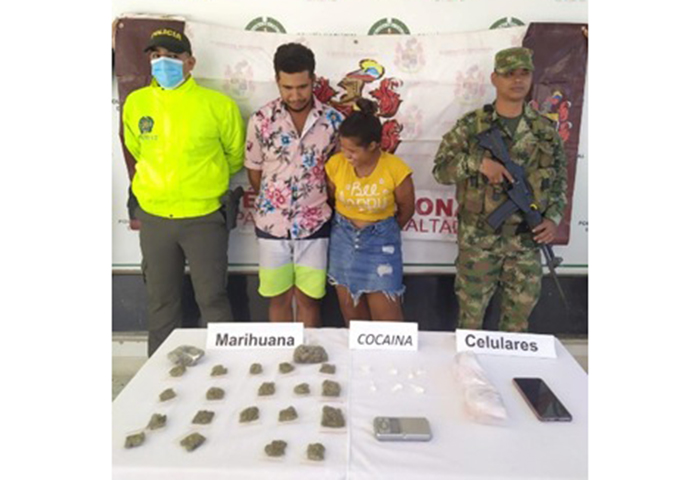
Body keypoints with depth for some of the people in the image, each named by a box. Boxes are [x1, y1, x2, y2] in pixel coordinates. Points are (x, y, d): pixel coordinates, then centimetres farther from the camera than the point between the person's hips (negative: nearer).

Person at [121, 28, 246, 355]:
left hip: (204, 217, -3)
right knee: (161, 300, 14)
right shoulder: (135, 102, 1)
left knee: (212, 297, 3)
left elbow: (235, 155, 7)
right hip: (153, 217, 3)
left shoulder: (218, 105, -8)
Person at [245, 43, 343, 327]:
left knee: (309, 299, 10)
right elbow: (254, 171, 5)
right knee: (279, 299, 13)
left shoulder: (333, 120, -5)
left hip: (314, 224, 0)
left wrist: (320, 201, 6)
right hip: (271, 223, 0)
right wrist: (273, 203, 12)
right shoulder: (261, 120, -6)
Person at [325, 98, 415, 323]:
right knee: (352, 316, 13)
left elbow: (406, 210, -1)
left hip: (380, 242, -2)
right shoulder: (336, 164, -12)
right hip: (343, 240, 3)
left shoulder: (396, 169, -18)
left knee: (387, 318, -1)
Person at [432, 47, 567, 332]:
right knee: (471, 313, 10)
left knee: (519, 315, 15)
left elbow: (559, 182, 11)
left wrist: (553, 218, -5)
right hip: (478, 239, -2)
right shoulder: (470, 125, -4)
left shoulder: (545, 131, 5)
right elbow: (440, 169, -6)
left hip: (527, 241, 3)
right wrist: (479, 162, -22)